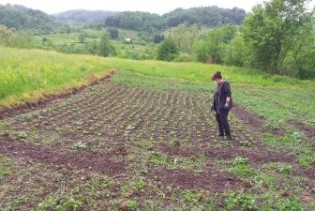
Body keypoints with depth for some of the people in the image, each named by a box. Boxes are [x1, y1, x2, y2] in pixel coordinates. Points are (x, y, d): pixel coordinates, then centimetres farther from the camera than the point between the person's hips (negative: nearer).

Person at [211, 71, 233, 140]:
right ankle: (221, 133, 29)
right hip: (219, 105, 10)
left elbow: (228, 94, -24)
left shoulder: (225, 84, -16)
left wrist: (227, 103, -30)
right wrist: (214, 104, 21)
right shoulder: (219, 85, 12)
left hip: (224, 105, -10)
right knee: (218, 117, 17)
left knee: (223, 119, -10)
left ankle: (228, 136, -1)